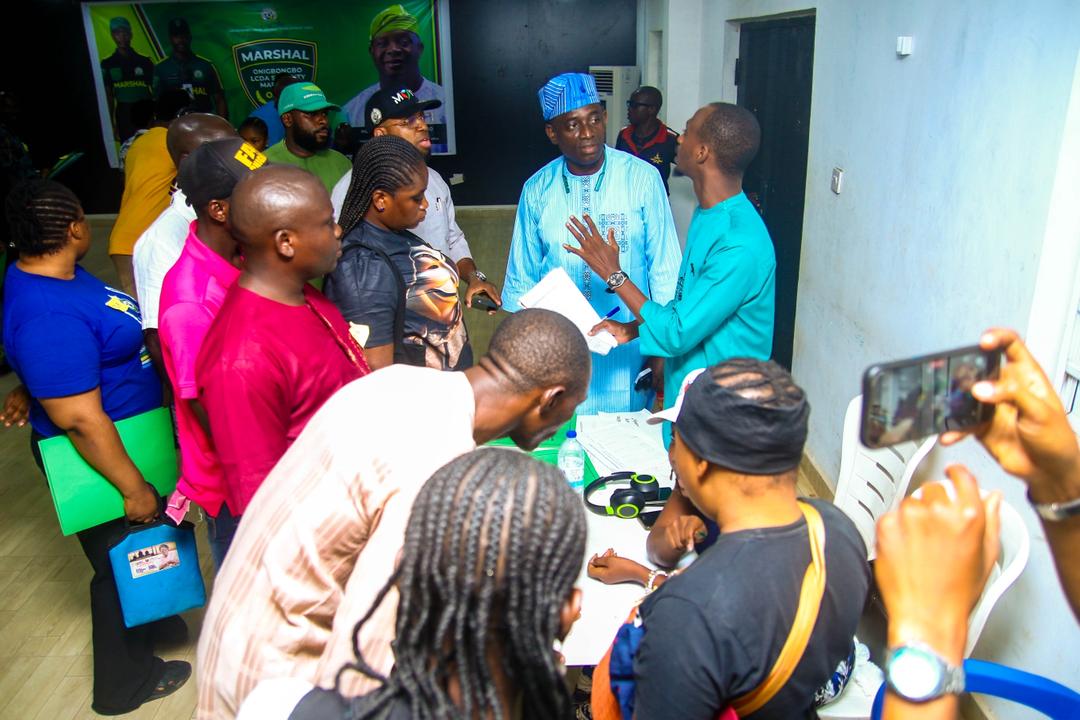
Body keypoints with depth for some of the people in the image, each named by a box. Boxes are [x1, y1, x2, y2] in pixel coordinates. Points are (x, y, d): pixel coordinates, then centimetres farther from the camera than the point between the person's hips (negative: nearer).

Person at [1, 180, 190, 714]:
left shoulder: (47, 273, -2)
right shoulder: (50, 318, -34)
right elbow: (81, 421, -30)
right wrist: (133, 487, -22)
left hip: (126, 437, 9)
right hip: (97, 457, -9)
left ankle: (144, 621, 54)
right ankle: (125, 681, 34)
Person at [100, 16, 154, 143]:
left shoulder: (144, 61, 6)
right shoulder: (107, 64, 5)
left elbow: (155, 92, 7)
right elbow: (108, 96, 5)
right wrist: (111, 125, -2)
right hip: (124, 120, 0)